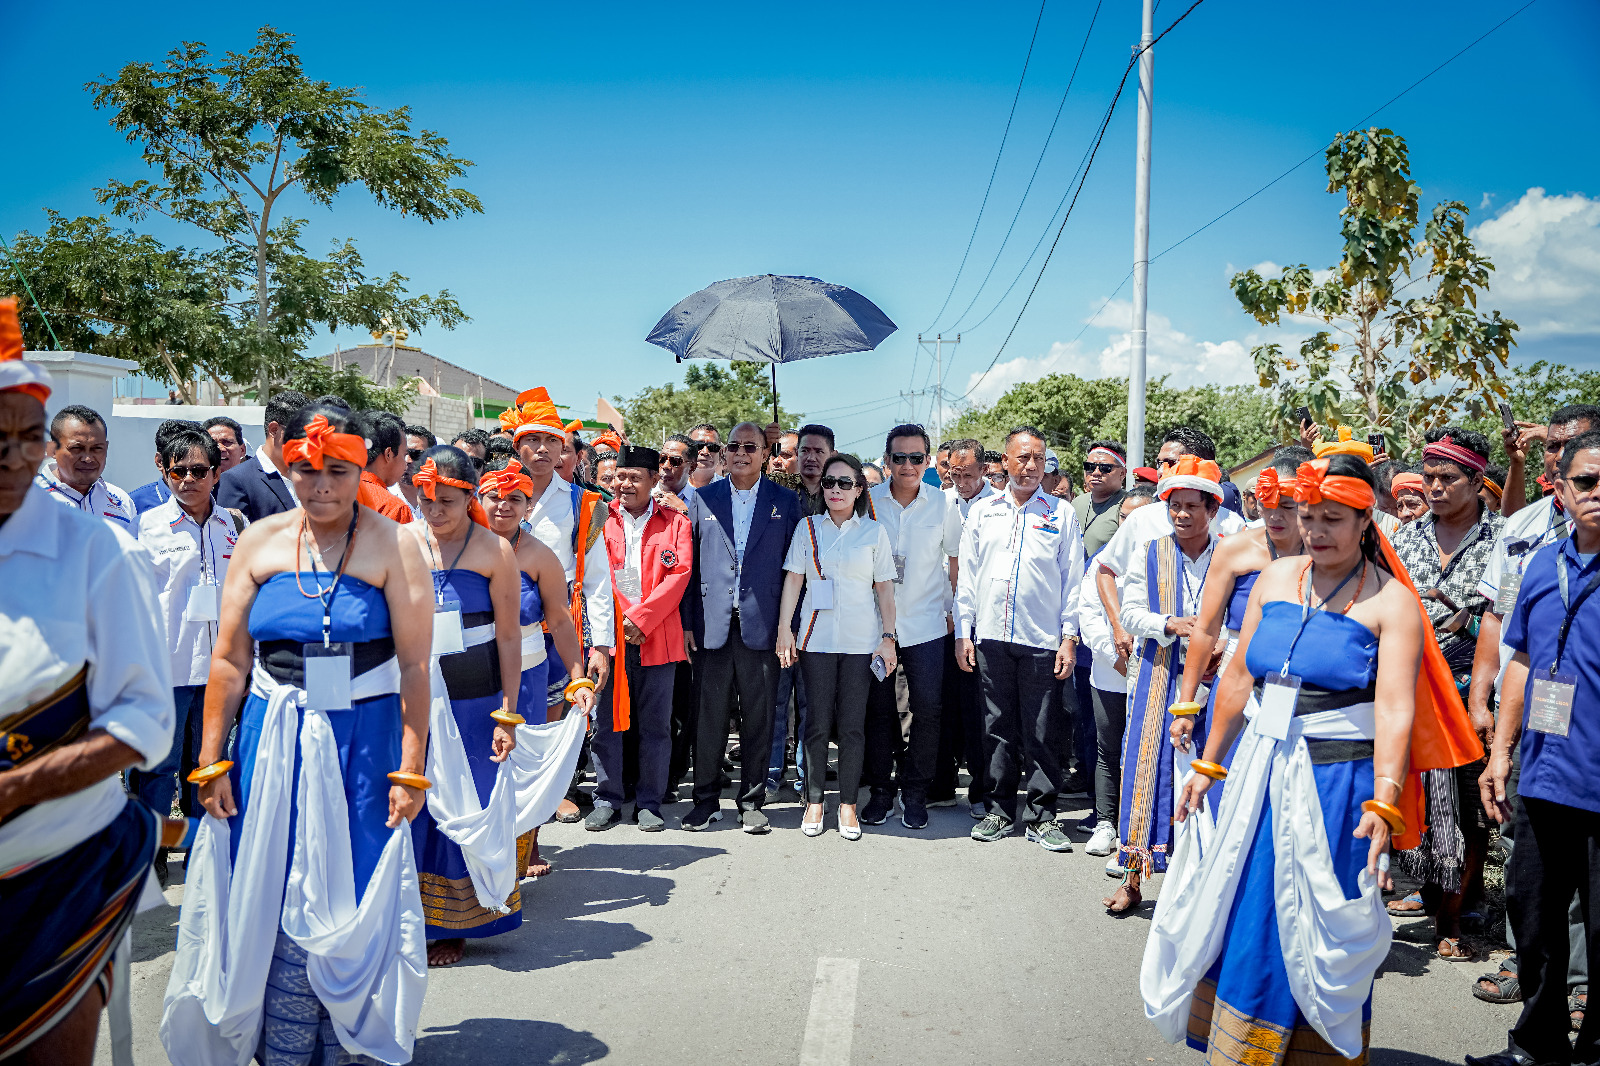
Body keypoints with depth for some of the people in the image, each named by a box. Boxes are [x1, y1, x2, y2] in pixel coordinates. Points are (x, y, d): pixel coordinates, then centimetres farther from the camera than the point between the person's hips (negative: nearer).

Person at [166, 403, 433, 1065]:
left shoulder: (393, 547, -6)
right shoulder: (259, 543, 3)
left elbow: (414, 666, -8)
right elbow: (229, 661, 6)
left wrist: (410, 769, -11)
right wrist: (210, 760, 3)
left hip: (363, 743, -2)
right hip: (272, 741, 3)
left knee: (353, 901, 4)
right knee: (273, 900, 8)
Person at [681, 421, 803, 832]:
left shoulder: (785, 501, 6)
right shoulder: (703, 498, 8)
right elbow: (689, 564, 7)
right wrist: (688, 621, 2)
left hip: (762, 625, 0)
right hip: (713, 624, 1)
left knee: (759, 717, 6)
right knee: (710, 715, 4)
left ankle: (751, 801, 18)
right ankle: (706, 797, 17)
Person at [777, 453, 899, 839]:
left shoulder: (874, 531, 6)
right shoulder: (808, 527, 8)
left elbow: (884, 588, 6)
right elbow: (794, 578, 6)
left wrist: (888, 638, 0)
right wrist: (784, 628, -1)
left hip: (861, 640, 0)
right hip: (816, 637, 0)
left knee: (852, 725, 1)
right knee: (817, 722, 1)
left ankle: (848, 805, 11)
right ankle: (814, 801, 13)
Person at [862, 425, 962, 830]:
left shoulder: (943, 504, -1)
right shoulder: (868, 501, -1)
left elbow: (957, 557, 10)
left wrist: (952, 607, 7)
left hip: (926, 624, 0)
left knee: (927, 709, -3)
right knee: (879, 708, 5)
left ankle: (914, 792, 13)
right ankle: (881, 789, 20)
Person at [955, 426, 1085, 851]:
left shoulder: (1061, 512, 6)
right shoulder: (982, 511, 11)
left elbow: (1072, 578, 4)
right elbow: (966, 575, 12)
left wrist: (1069, 636, -2)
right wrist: (962, 632, 6)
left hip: (1042, 640, -2)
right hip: (991, 636, 2)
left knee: (1040, 733, 1)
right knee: (997, 728, 8)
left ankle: (1041, 816, 12)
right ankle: (999, 810, 19)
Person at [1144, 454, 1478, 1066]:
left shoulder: (1390, 601, -9)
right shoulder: (1275, 578, 6)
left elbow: (1395, 707, -20)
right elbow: (1239, 678, 10)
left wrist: (1384, 802, -32)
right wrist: (1208, 766, 12)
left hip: (1337, 781, -5)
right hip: (1260, 774, 5)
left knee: (1318, 933, 4)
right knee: (1241, 916, 12)